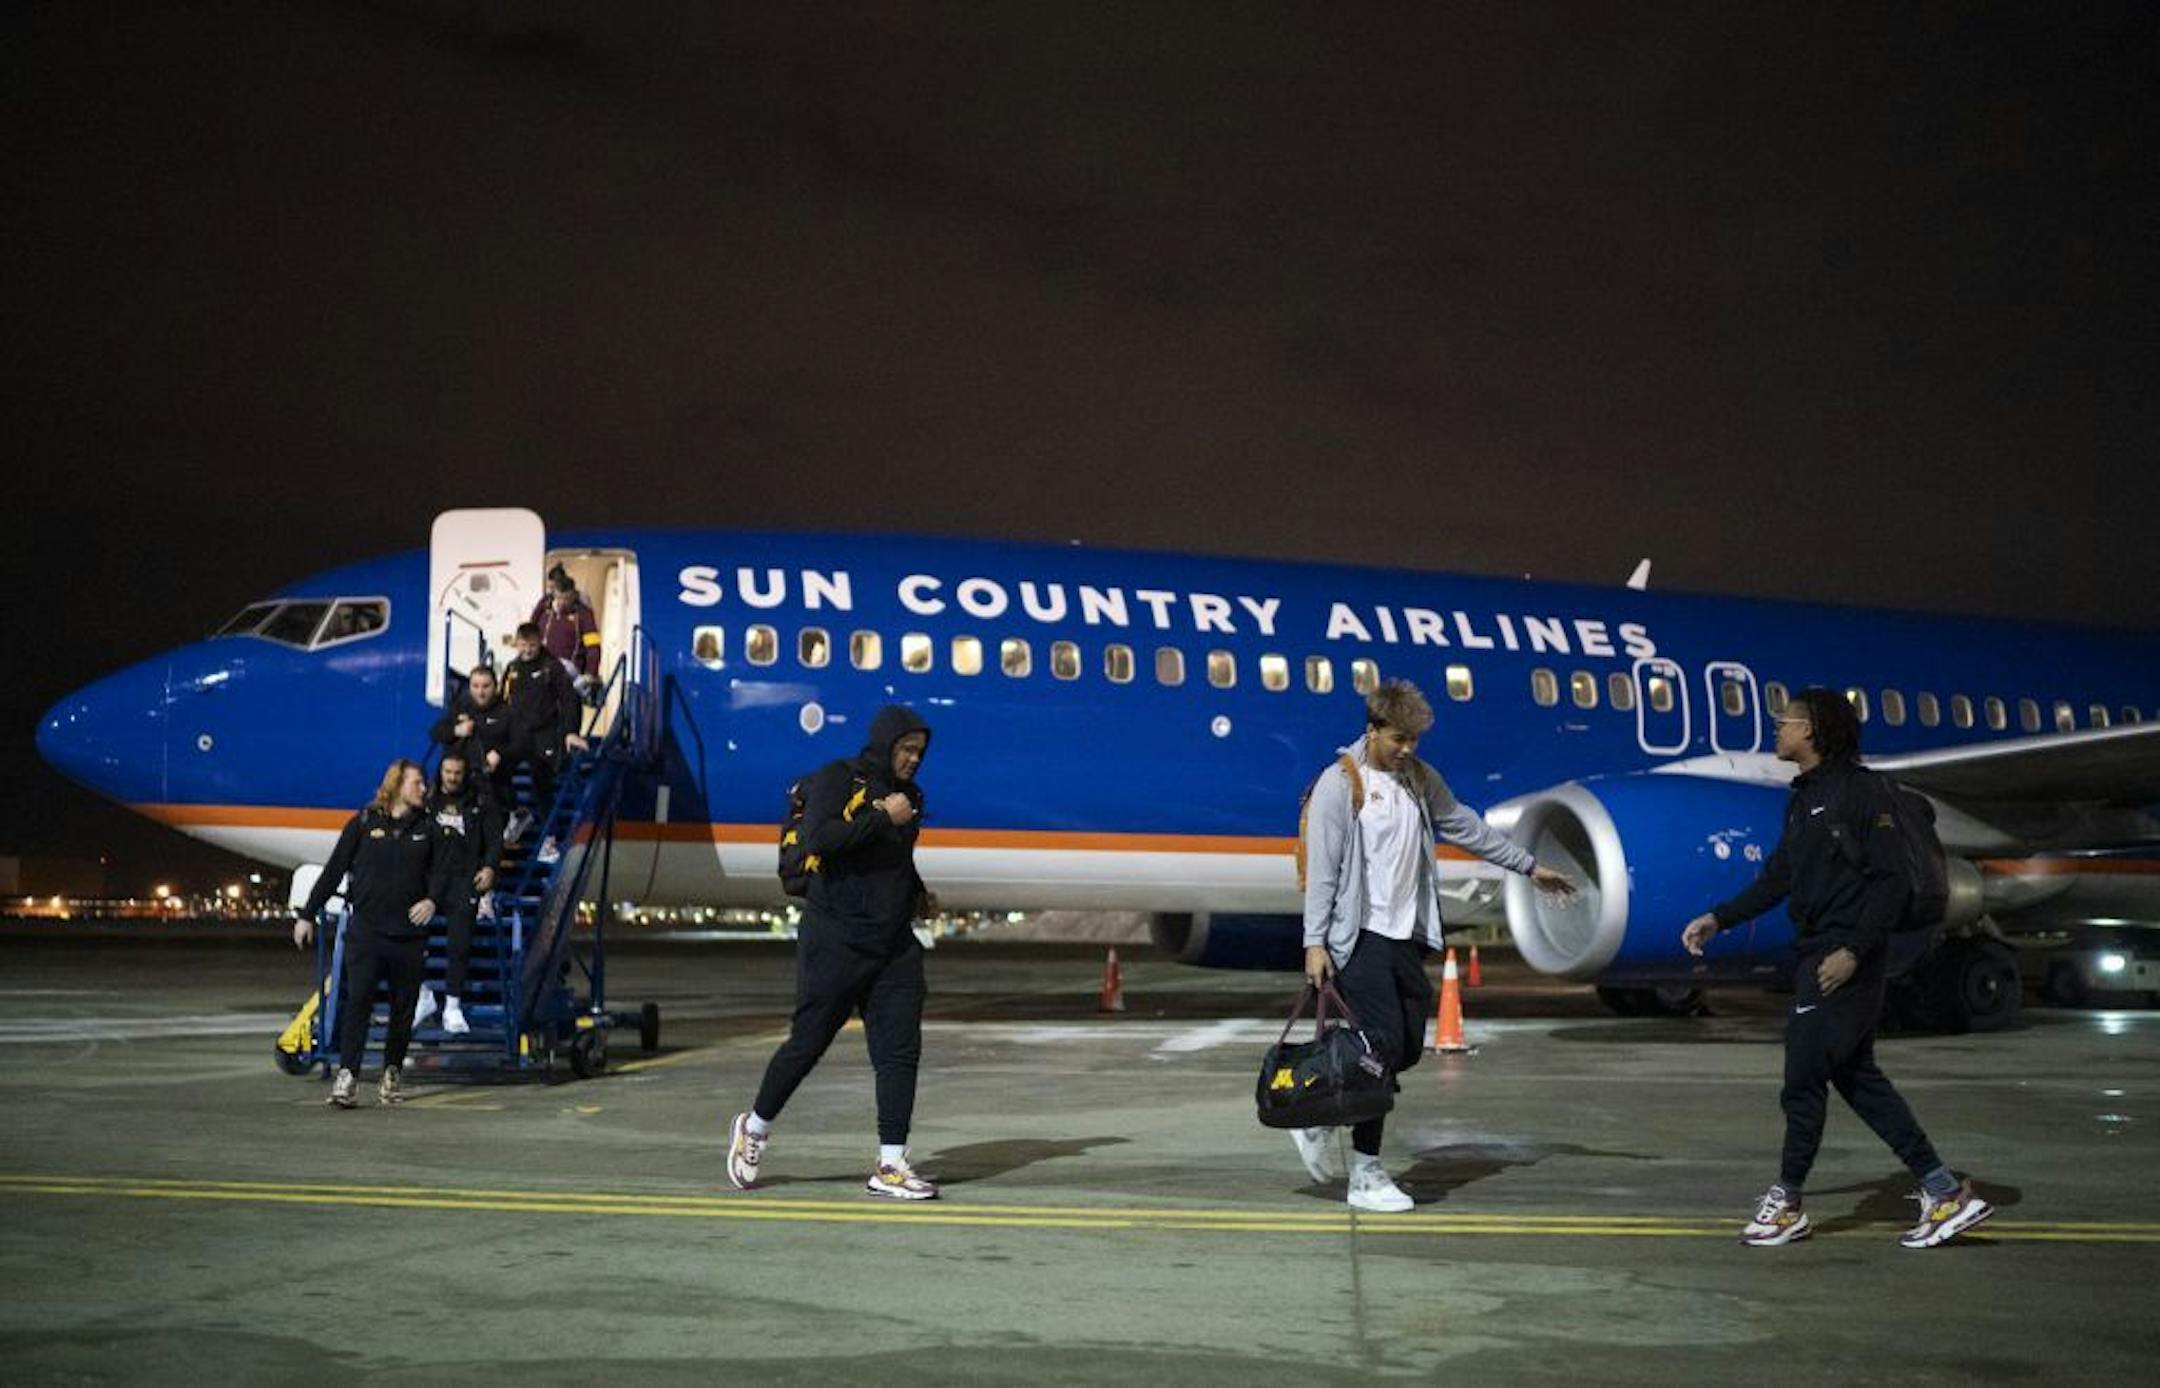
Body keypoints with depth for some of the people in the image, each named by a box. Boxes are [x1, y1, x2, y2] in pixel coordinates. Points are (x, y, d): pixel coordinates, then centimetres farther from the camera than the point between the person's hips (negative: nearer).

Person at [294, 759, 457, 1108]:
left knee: (404, 1007, 6)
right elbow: (334, 870, 5)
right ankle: (347, 1074, -11)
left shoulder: (427, 829, 10)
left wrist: (432, 899, -15)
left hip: (410, 933, 2)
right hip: (366, 930, -2)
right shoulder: (364, 823, 4)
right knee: (358, 1000, -11)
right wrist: (308, 915, 5)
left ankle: (391, 1074, 17)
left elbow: (444, 867, 6)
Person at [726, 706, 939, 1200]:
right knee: (807, 1042, 4)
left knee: (901, 1049, -2)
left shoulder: (909, 795, 17)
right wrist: (882, 818, -19)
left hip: (895, 946, 6)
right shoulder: (836, 779, -6)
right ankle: (755, 1126, 28)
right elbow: (819, 838, -22)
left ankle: (890, 1166, 3)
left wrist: (919, 894, 15)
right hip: (835, 941, -6)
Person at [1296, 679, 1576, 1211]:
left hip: (1407, 937, 7)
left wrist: (1529, 866, 25)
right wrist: (1315, 942, -16)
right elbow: (1322, 868, -11)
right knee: (1383, 1047, -11)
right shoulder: (1339, 783, -8)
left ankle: (1322, 1119, 24)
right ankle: (1366, 1176, 2)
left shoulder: (1419, 779, 12)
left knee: (1408, 1049, 6)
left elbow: (1464, 826, 21)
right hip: (1360, 937, -7)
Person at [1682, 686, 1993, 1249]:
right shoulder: (1804, 798, 15)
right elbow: (1777, 879, 19)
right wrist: (1718, 919, 13)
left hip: (1845, 960, -9)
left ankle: (1787, 1203, 12)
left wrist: (1853, 950, -22)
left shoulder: (1863, 790, -13)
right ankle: (1945, 1192, 17)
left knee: (1803, 1077, -2)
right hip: (1815, 952, 10)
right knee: (1856, 1076, 12)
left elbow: (1893, 880, -17)